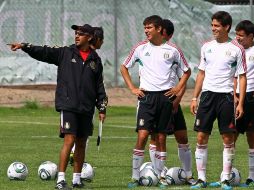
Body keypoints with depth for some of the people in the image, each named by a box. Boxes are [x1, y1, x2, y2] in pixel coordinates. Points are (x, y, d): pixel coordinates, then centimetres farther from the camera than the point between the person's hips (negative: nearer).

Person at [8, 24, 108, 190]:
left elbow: (99, 86, 15)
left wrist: (102, 108, 13)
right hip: (68, 106, -4)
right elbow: (44, 52, -4)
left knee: (81, 143, 8)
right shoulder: (65, 53, 4)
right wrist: (24, 46, -17)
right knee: (69, 140, -13)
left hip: (86, 108, 4)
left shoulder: (95, 60, 11)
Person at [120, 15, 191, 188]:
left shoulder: (172, 50, 2)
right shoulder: (141, 48, 4)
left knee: (161, 138, 5)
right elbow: (124, 68, 15)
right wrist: (132, 88, 5)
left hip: (166, 96, 1)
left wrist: (178, 88, 2)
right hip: (147, 95, 0)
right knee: (142, 135, -12)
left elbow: (187, 71, 15)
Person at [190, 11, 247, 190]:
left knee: (228, 139, -1)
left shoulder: (237, 49, -2)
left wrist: (240, 103, -8)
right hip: (207, 94, 3)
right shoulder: (207, 46, 10)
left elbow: (242, 77, -1)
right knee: (201, 137, 0)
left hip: (226, 96, -3)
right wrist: (194, 97, 10)